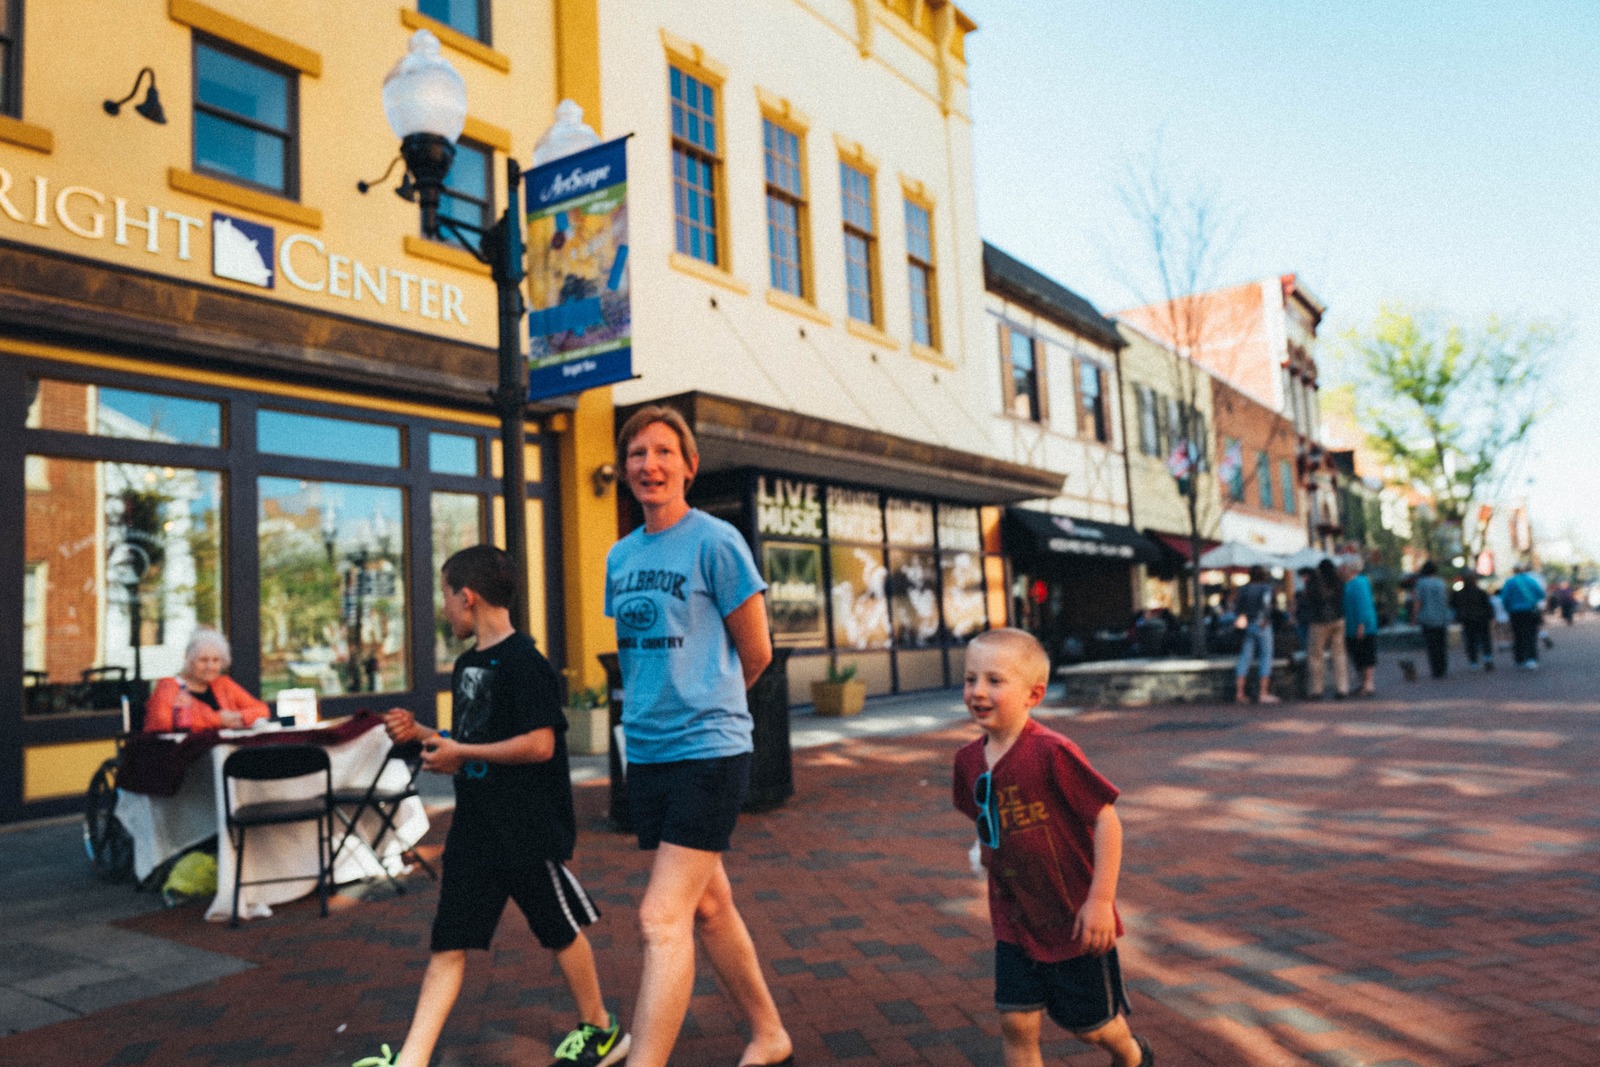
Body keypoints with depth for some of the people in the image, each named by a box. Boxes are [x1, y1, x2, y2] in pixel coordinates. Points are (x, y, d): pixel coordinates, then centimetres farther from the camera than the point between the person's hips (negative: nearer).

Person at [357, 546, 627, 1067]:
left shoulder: (523, 662, -17)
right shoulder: (466, 665, 11)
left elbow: (539, 744, -24)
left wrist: (460, 753, -17)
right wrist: (420, 732, 6)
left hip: (529, 828, -8)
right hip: (475, 825, 8)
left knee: (560, 929, 10)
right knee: (449, 943, 6)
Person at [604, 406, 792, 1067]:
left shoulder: (715, 542, -9)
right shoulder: (620, 555, 10)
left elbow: (756, 655, -4)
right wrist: (653, 713, 12)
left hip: (708, 750, -7)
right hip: (646, 752, 7)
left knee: (662, 919, -12)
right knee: (708, 906, 16)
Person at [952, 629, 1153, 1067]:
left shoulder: (1052, 753, -25)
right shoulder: (969, 760, -4)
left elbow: (1106, 819, -21)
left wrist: (1100, 900, -20)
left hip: (1073, 919, -5)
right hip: (1014, 921, 5)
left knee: (1089, 1024, 14)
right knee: (1016, 1023, 4)